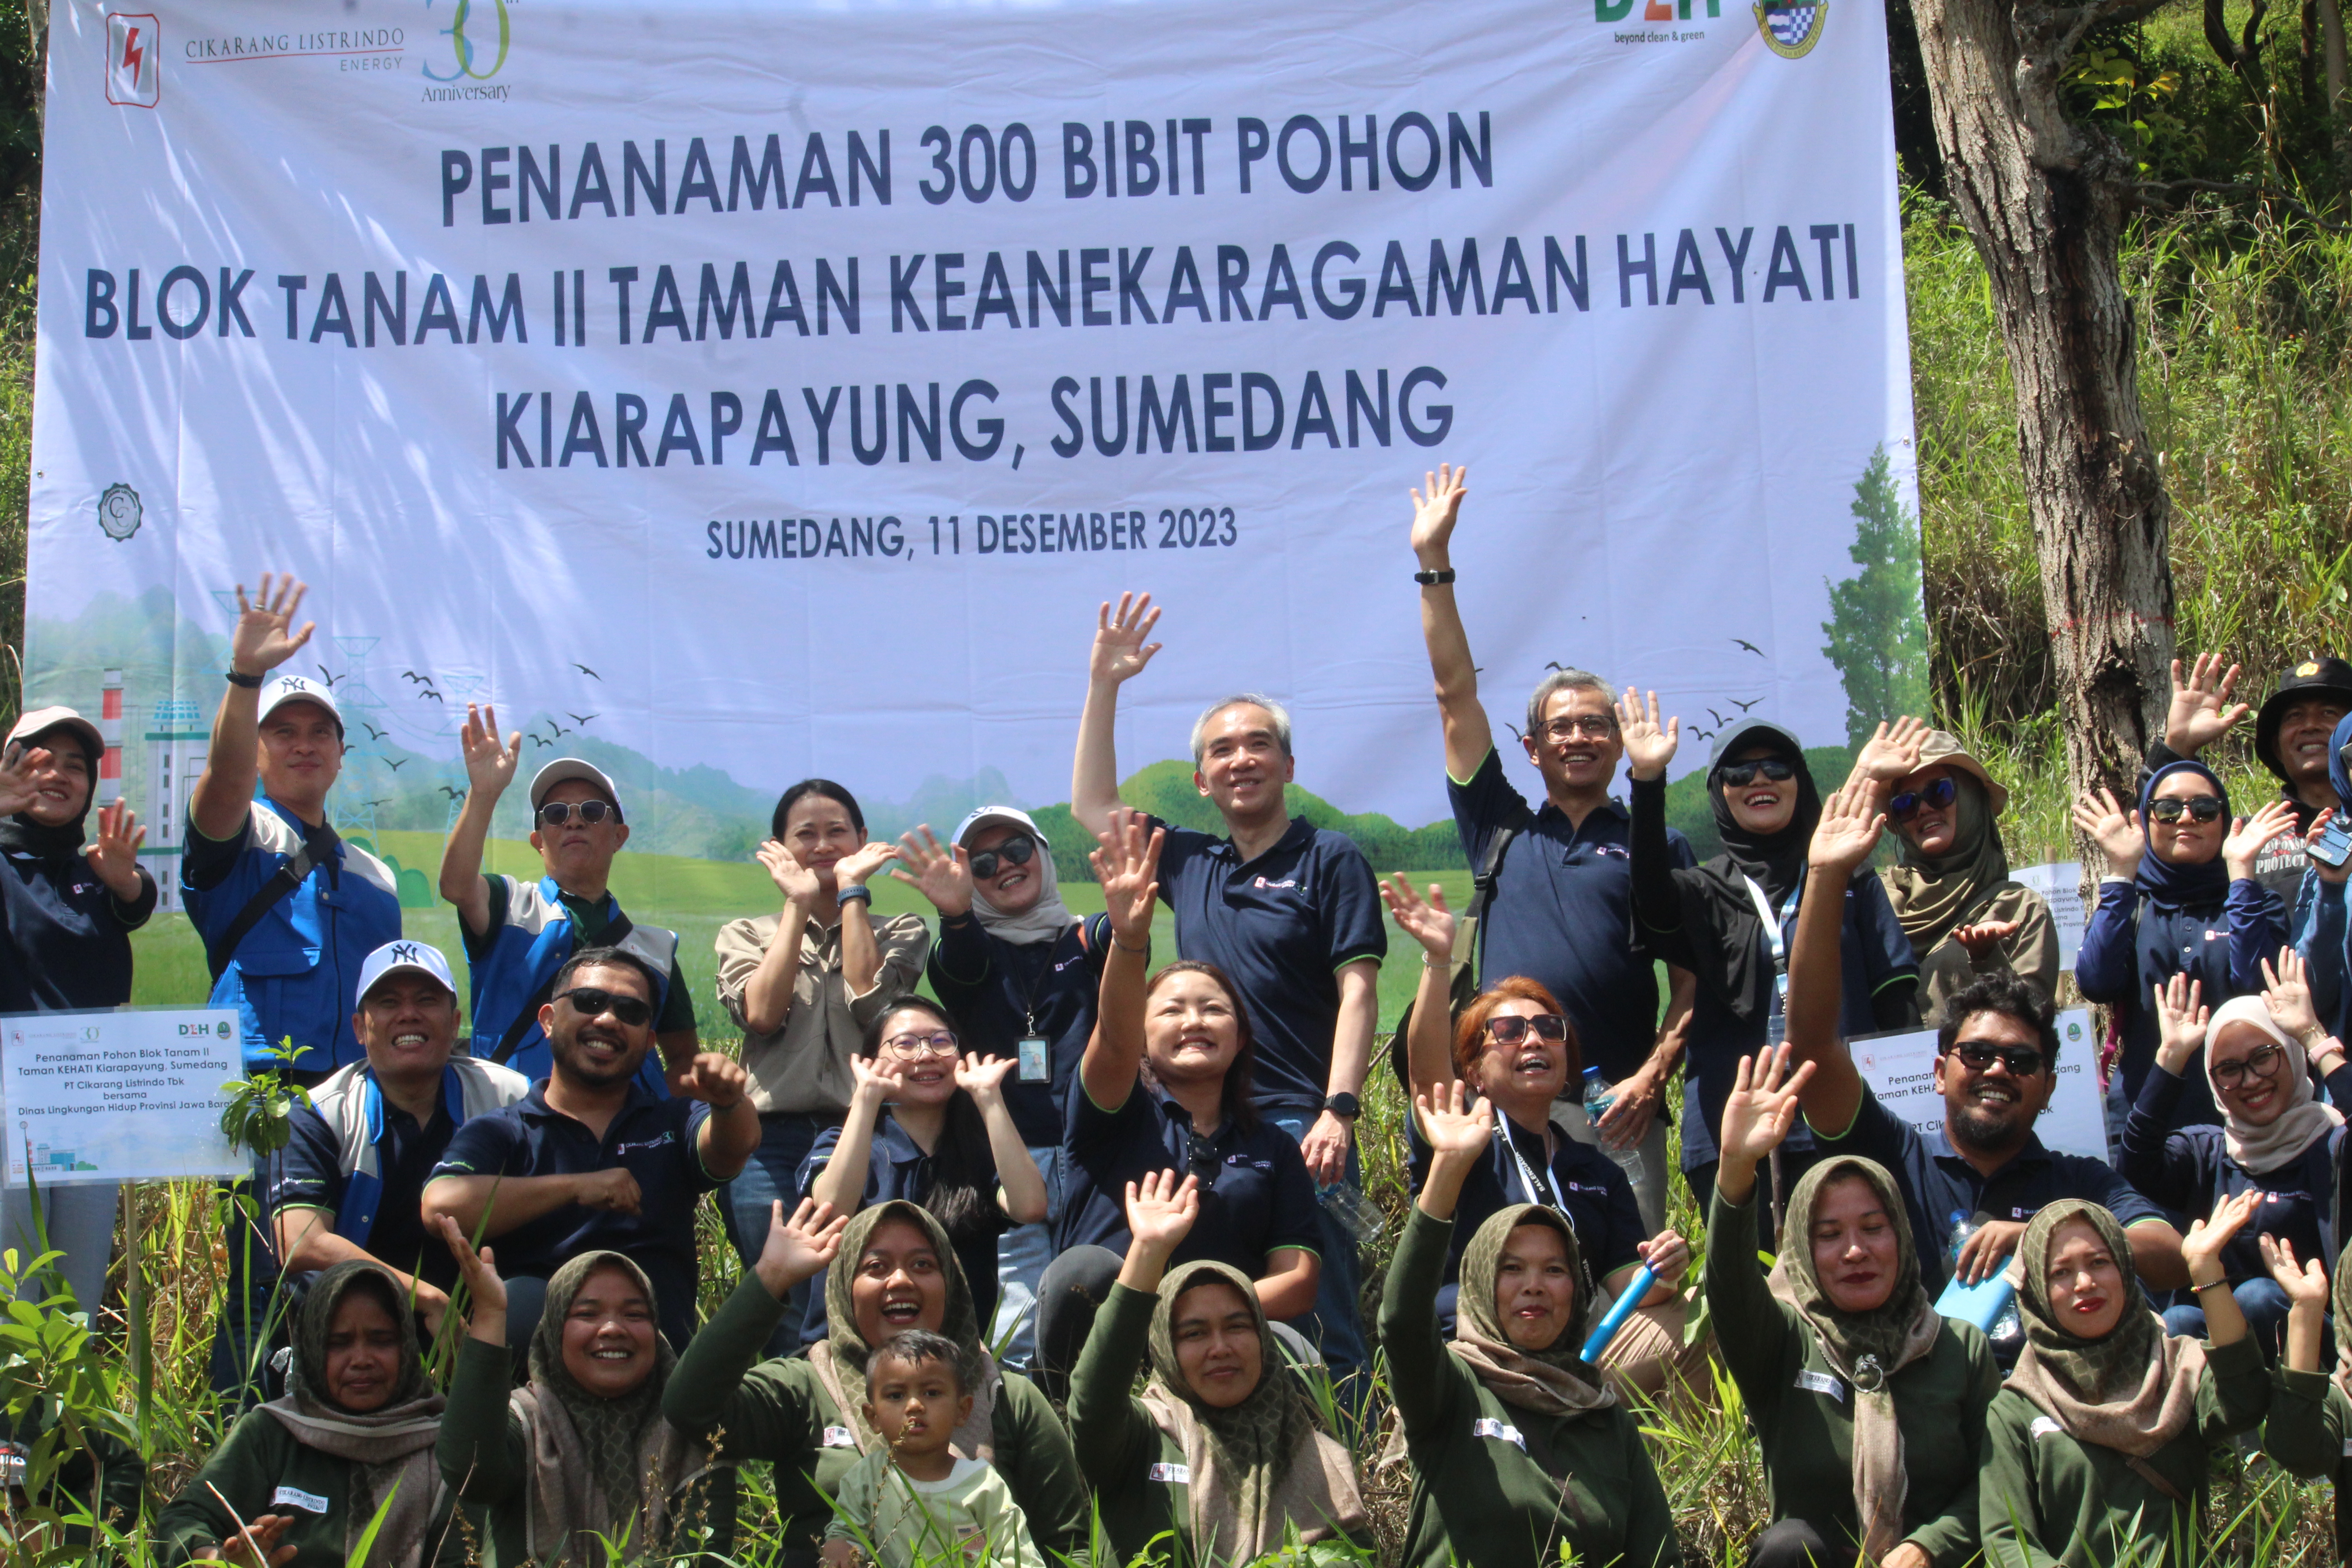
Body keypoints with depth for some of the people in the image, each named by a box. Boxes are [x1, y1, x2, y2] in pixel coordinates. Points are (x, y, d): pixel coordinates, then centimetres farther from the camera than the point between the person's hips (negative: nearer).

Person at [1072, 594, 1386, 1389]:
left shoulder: (1330, 859, 1)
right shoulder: (1190, 863, 16)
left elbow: (1357, 993, -6)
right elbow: (1092, 805, 26)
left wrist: (1338, 1112, -17)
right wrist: (1104, 684, 20)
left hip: (1298, 1128, -5)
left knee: (1321, 1335, -7)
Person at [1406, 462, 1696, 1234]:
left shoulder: (1660, 847, 13)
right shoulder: (1502, 832, 18)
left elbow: (1692, 986, 7)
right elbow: (1456, 695, 15)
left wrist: (1652, 1076, -8)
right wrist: (1433, 566, 12)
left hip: (1614, 1107, -1)